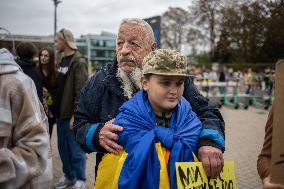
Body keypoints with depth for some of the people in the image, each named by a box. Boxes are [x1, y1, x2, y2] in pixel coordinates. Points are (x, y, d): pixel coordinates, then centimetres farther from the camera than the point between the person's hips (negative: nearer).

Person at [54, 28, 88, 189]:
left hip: (71, 114, -8)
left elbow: (81, 91, -19)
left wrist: (75, 114, -21)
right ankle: (69, 176, 31)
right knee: (63, 148, 16)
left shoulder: (78, 62, -14)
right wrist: (57, 109, 15)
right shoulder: (63, 60, 14)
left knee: (76, 149, 3)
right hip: (61, 113, 8)